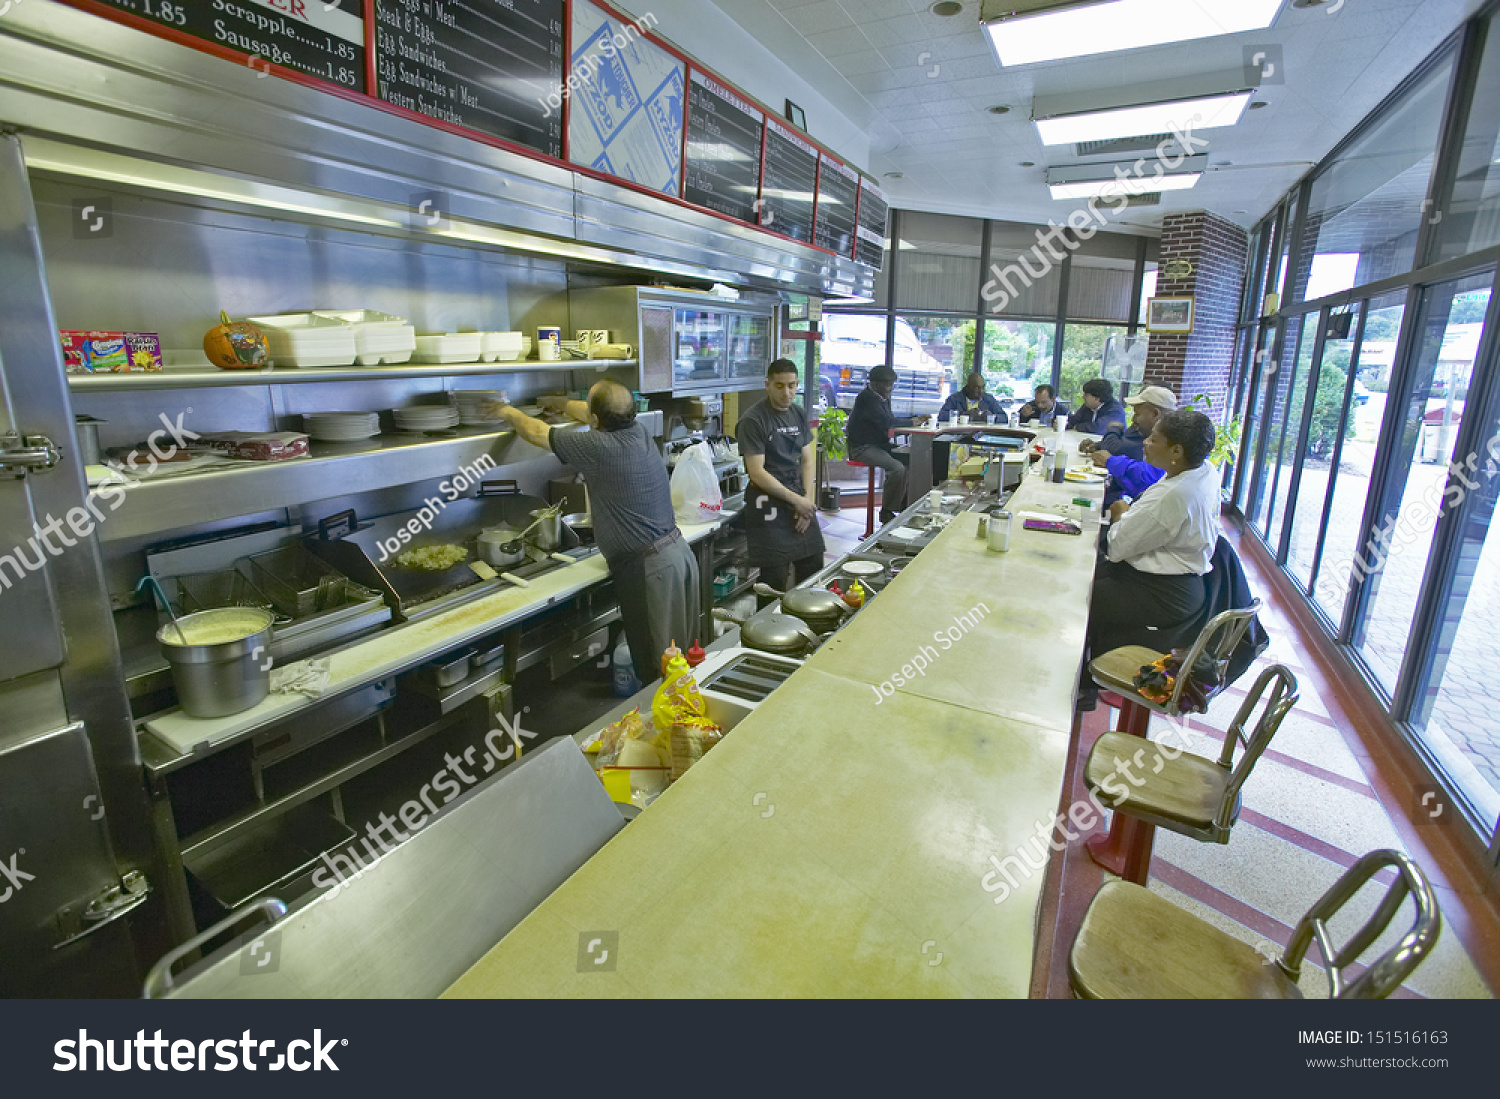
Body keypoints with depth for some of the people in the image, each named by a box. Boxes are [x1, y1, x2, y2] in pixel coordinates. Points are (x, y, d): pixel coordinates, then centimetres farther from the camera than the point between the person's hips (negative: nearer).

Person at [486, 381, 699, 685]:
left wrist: (508, 411, 19)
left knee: (656, 665, 2)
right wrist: (559, 403, 43)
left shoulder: (599, 447, -17)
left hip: (648, 566, -8)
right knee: (684, 653, 16)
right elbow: (590, 414, 26)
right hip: (679, 550, 8)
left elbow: (536, 433, -1)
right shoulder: (637, 430, 4)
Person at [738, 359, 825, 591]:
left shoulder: (799, 414, 11)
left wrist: (807, 498, -2)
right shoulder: (753, 420, -11)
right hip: (769, 506, -7)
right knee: (775, 584, -2)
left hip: (801, 503, 7)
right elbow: (757, 472, -15)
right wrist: (795, 500, -14)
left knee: (813, 573, 12)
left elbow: (807, 459, 13)